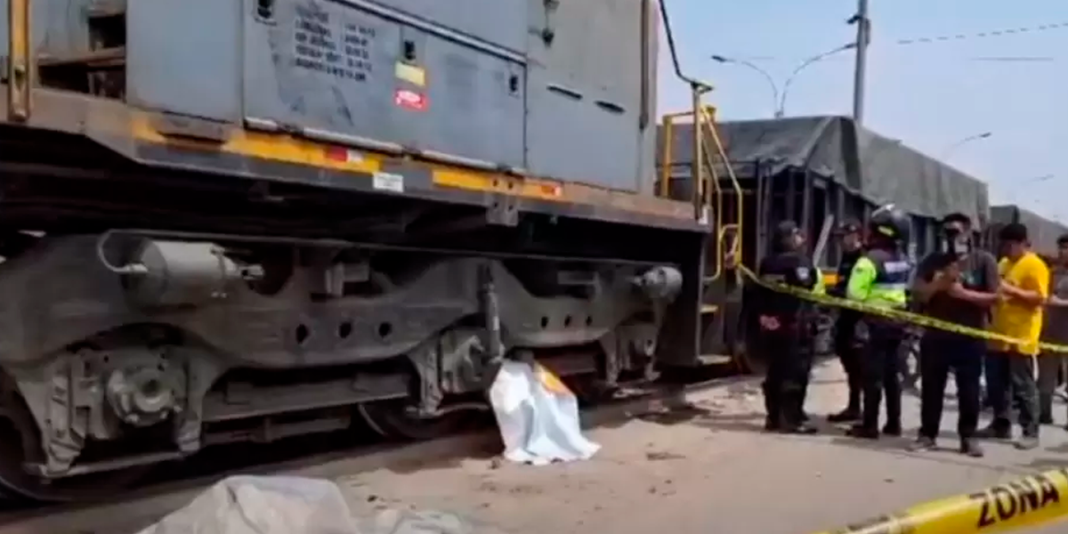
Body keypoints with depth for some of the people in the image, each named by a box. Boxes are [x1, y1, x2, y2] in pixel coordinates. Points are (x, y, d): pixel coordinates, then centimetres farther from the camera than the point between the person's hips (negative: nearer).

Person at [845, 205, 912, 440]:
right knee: (891, 373, 14)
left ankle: (869, 425, -2)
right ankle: (893, 423, 19)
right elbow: (907, 288, 16)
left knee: (872, 374, -4)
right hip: (897, 320, 8)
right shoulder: (903, 259, 9)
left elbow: (855, 294, -20)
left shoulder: (870, 260, -17)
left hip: (876, 322, -8)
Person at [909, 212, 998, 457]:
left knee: (969, 390, 4)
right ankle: (927, 434, 15)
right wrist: (939, 283, -19)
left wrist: (963, 292, -18)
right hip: (935, 334, 2)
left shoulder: (984, 260, 0)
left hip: (970, 336, -2)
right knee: (931, 387, 6)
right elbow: (917, 294, -2)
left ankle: (968, 437, 14)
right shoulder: (932, 261, 5)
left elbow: (994, 296, -6)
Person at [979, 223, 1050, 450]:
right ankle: (1001, 425, 24)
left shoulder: (1035, 265, -10)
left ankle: (1031, 432, 5)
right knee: (996, 384, 13)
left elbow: (1040, 298, -18)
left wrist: (1011, 290, -23)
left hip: (1021, 338, -8)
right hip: (999, 335, 8)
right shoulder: (1003, 263, 15)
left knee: (1023, 386, -2)